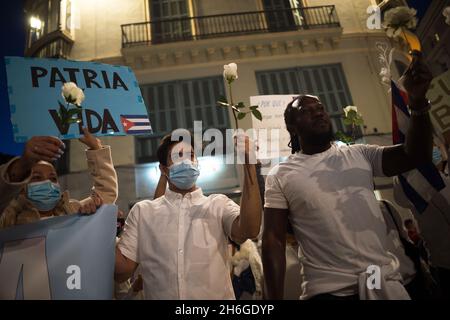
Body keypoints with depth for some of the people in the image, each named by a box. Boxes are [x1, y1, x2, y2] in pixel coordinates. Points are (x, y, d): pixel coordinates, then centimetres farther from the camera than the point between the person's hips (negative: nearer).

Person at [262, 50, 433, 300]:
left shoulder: (359, 155, 5)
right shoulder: (280, 176, -4)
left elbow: (415, 156, -6)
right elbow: (273, 240, -6)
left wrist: (418, 102, -20)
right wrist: (274, 298, -10)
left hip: (386, 282, 4)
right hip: (328, 289, -3)